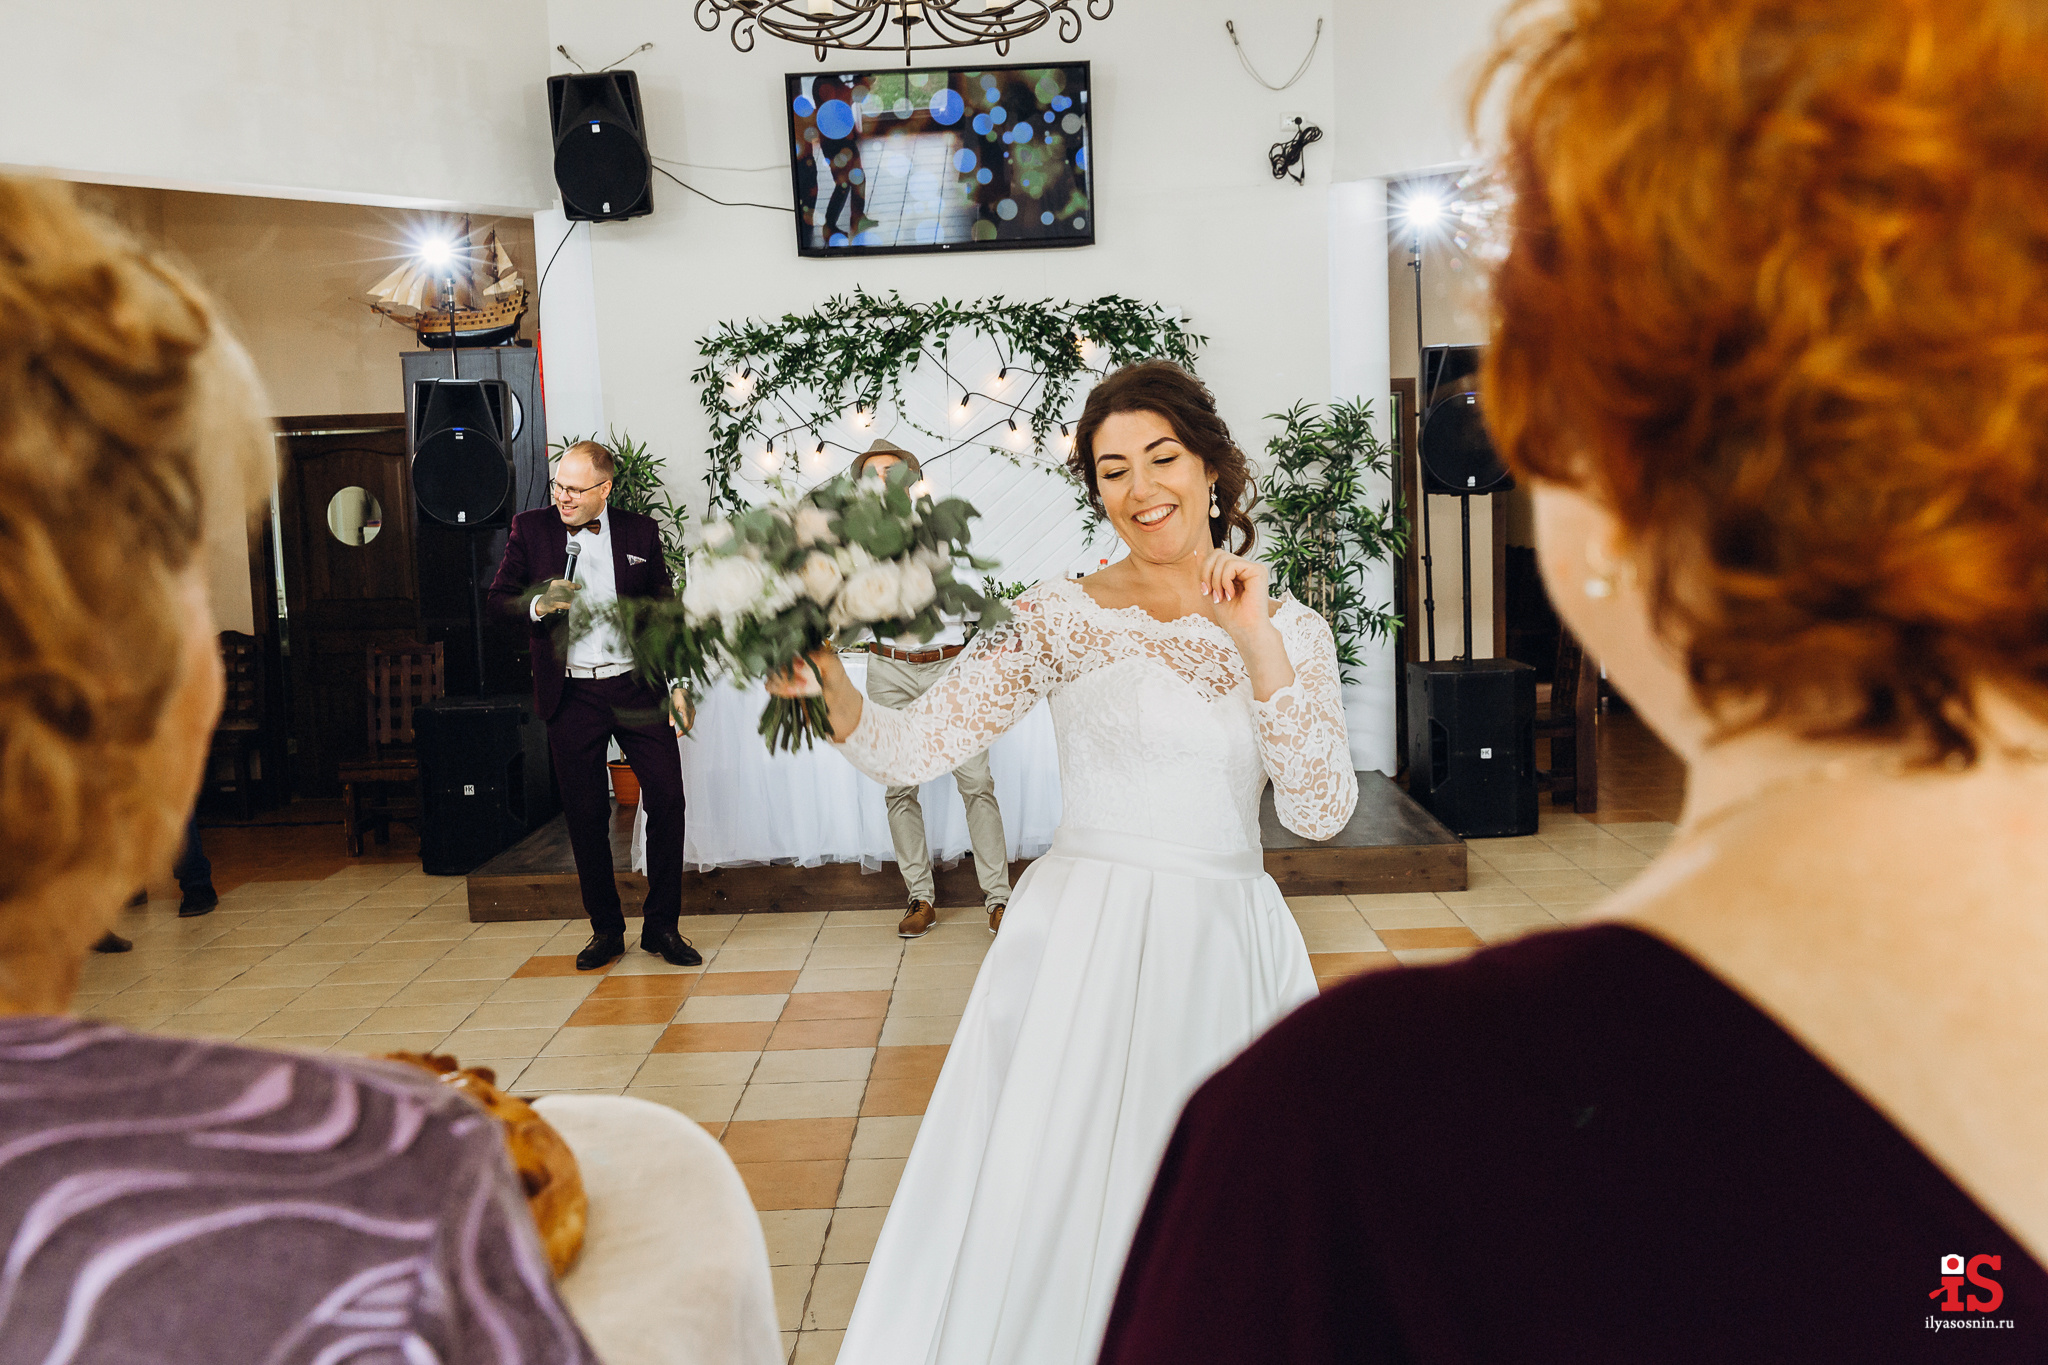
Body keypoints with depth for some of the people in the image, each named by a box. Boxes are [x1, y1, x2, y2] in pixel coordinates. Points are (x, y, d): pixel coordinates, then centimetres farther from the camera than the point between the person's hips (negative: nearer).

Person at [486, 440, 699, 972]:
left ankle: (661, 926, 8)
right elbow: (497, 599, 3)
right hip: (571, 695, 0)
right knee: (586, 814, 4)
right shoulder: (530, 529, 3)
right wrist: (537, 605, -19)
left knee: (667, 798, -4)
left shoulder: (640, 531, 5)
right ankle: (605, 929, 18)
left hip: (636, 688, 0)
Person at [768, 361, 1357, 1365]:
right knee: (1039, 1212, 2)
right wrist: (833, 690, -26)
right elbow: (912, 748, -6)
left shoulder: (1289, 631, 4)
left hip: (1229, 951, 2)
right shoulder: (1059, 618, -2)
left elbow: (1321, 812, -6)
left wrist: (1257, 644, -14)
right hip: (1084, 942, -1)